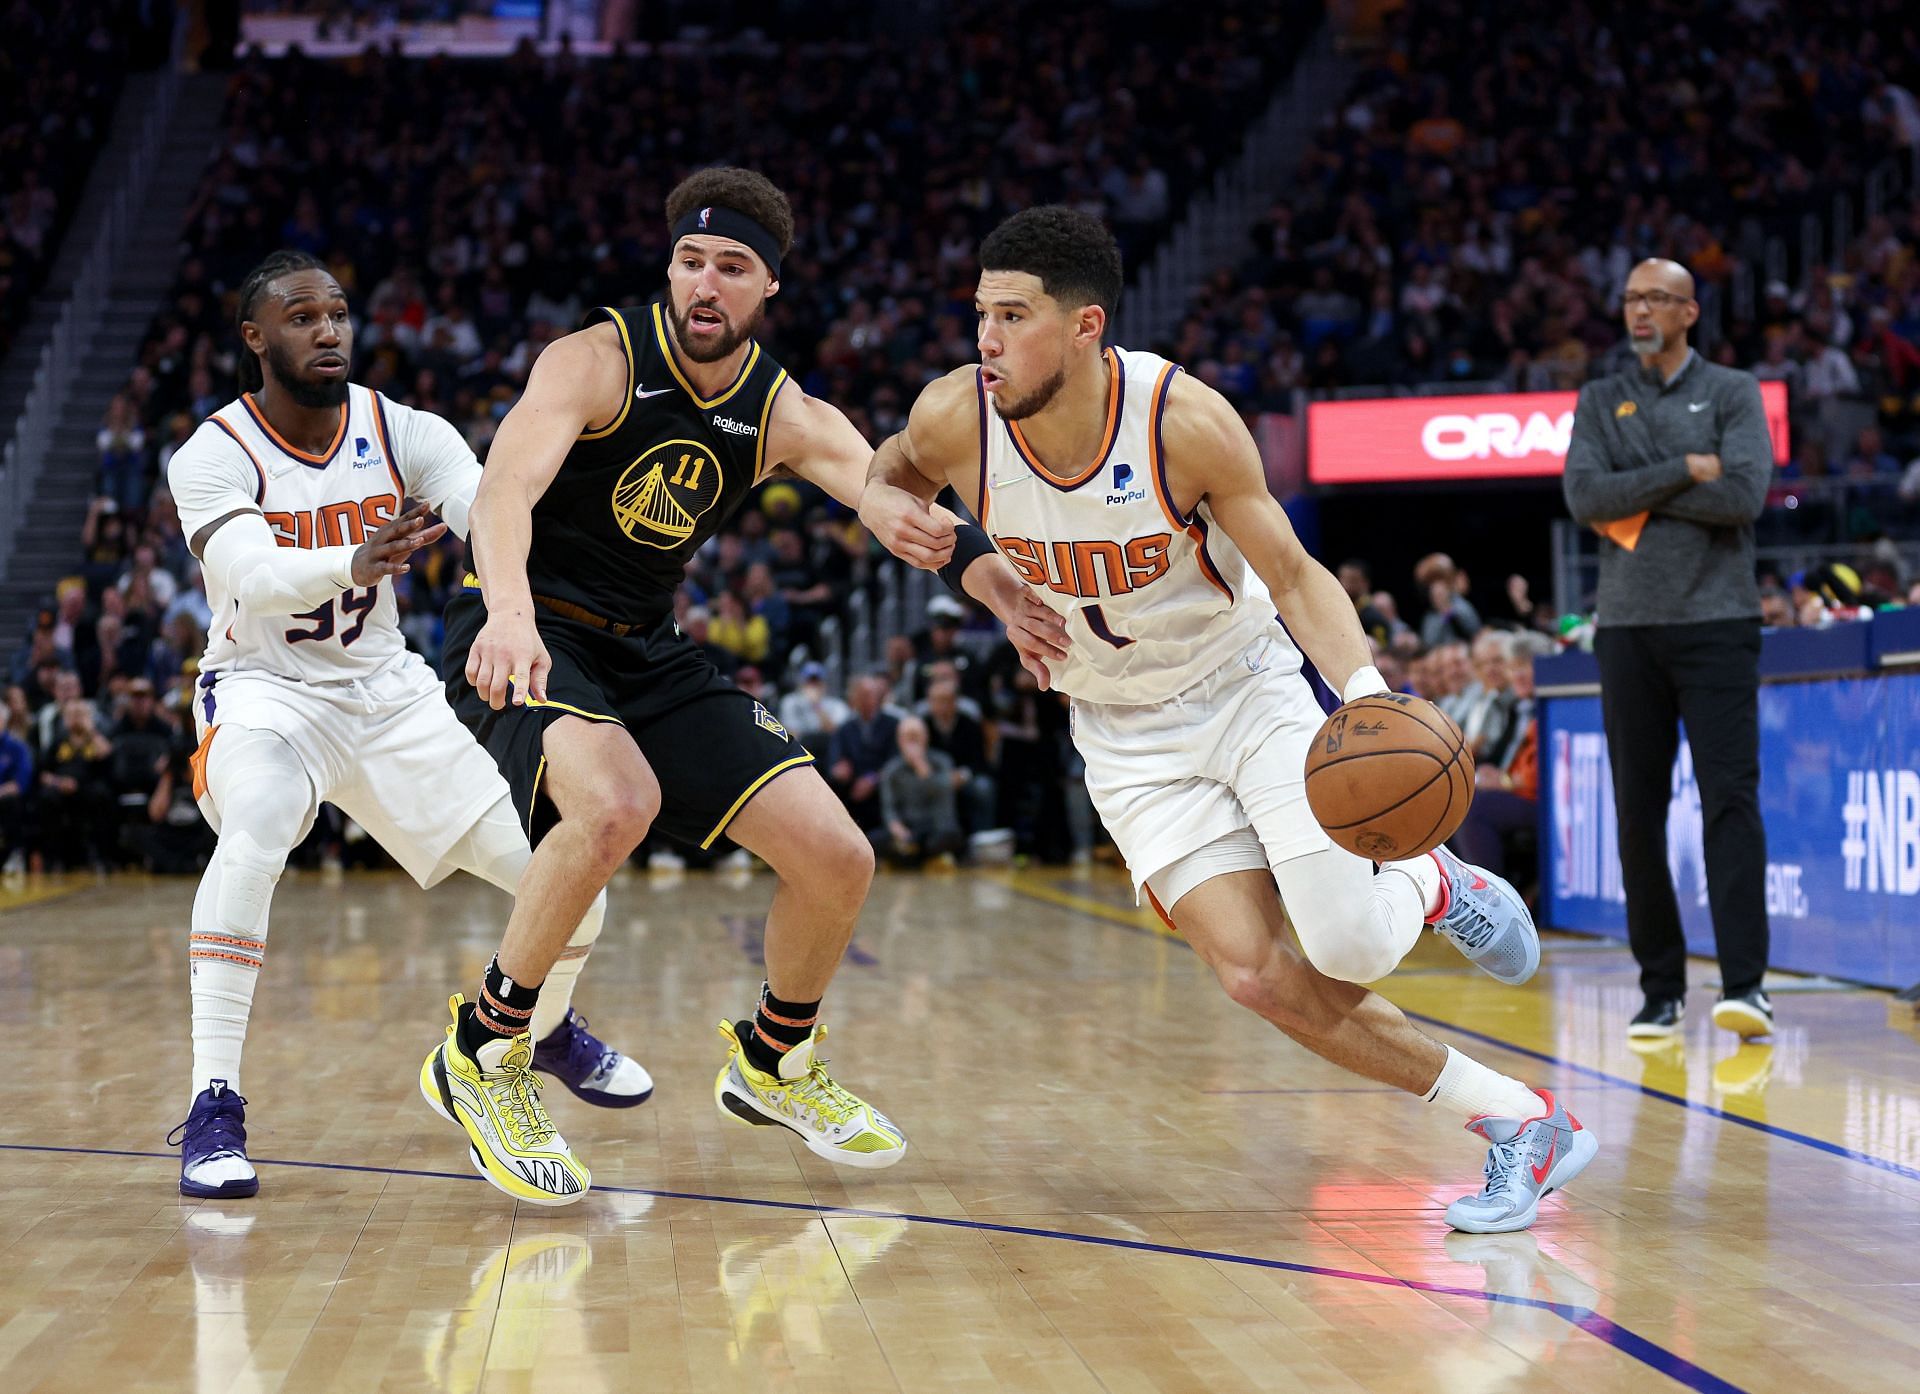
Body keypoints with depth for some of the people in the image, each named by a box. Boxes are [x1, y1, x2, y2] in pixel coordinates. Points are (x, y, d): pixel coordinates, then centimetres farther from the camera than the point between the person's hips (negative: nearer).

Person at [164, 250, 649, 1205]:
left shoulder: (404, 435, -8)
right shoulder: (214, 455, -18)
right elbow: (255, 576, -36)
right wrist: (354, 563, -58)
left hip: (387, 692, 4)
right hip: (265, 689, -4)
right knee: (254, 836, -39)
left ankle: (546, 1028, 34)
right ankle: (213, 1108, -32)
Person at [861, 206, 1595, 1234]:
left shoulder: (1185, 420, -25)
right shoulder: (955, 418, -18)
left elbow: (1292, 577, -15)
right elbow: (889, 475, 7)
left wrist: (1365, 689, -32)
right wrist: (955, 554, -13)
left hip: (1246, 689, -2)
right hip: (1126, 734, 3)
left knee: (1347, 948, -18)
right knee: (1258, 977, -13)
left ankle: (1431, 884, 21)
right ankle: (1516, 1120, 0)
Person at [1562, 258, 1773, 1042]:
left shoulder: (1732, 392, 5)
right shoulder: (1599, 403, 12)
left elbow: (1744, 494, -11)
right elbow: (1584, 497, -5)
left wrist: (1637, 498, -8)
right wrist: (1685, 470, -10)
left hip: (1716, 623, -3)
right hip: (1627, 625, 3)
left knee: (1730, 797, -11)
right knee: (1638, 811, 3)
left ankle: (1744, 984, -14)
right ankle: (1660, 988, 10)